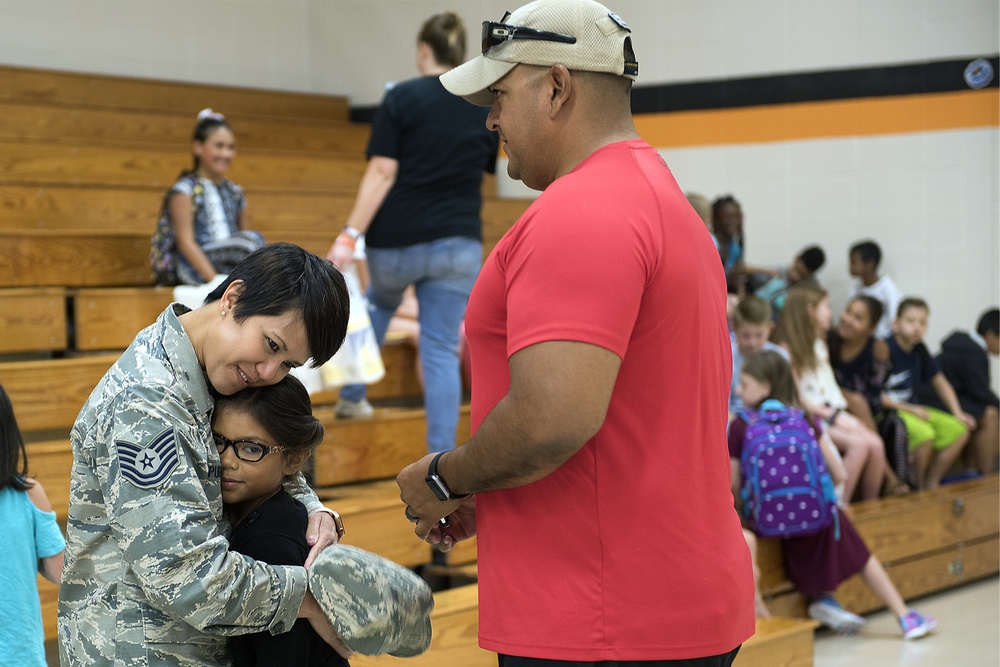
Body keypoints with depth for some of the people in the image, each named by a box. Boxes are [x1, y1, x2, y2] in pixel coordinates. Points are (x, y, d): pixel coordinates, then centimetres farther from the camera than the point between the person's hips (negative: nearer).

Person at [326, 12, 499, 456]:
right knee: (441, 351, 3)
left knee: (380, 304, 31)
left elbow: (382, 172, -14)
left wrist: (351, 234, -15)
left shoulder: (402, 98, -7)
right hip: (459, 244, 1)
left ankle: (352, 396, 38)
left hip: (396, 240, -1)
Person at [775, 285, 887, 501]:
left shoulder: (820, 345, 21)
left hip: (833, 413, 7)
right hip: (809, 418, -7)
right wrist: (832, 416, -14)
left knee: (876, 444, -17)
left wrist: (842, 414, 3)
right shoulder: (787, 348, -5)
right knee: (858, 444, -28)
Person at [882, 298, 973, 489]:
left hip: (914, 408, 8)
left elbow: (940, 382, 18)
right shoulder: (886, 350, -17)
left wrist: (958, 413, 8)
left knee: (959, 430, -4)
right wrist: (910, 409, -16)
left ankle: (932, 483, 4)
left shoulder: (920, 351, 6)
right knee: (925, 434, -32)